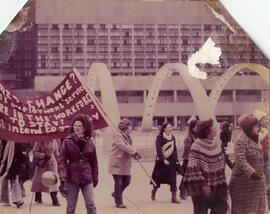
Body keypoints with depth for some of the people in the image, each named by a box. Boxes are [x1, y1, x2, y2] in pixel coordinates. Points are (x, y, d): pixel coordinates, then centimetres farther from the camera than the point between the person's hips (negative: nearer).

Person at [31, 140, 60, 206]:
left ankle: (55, 200, -10)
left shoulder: (54, 141, 3)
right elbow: (34, 152, -9)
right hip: (42, 165, -2)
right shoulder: (40, 141, -7)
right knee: (39, 181, 10)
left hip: (52, 164, 2)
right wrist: (44, 155, -20)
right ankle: (38, 197, 30)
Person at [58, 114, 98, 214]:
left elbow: (94, 162, 10)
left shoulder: (89, 143, 2)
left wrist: (95, 178, 11)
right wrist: (62, 179, -18)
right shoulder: (67, 141, -5)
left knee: (90, 205, 0)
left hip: (87, 179, 1)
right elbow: (61, 160, -10)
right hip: (72, 179, -1)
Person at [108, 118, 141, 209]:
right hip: (117, 163, -9)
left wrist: (134, 154, -7)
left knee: (127, 180, 12)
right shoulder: (118, 135, -16)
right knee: (119, 182, -2)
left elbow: (130, 147, 13)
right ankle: (119, 202, 7)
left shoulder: (128, 137, 12)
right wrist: (134, 151, -18)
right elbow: (123, 147, -26)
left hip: (125, 163, 9)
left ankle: (116, 194, 36)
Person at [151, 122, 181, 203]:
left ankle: (174, 197, -4)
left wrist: (176, 160, 6)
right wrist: (164, 160, -22)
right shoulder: (159, 137, -8)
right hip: (161, 161, -4)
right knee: (158, 178, 9)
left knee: (173, 179, -3)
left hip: (171, 160, 4)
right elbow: (159, 150, -14)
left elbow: (175, 149, 12)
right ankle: (153, 192, 33)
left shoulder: (172, 137, 7)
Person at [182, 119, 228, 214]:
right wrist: (203, 185, -26)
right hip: (201, 188, -7)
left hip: (217, 186, 7)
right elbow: (193, 169, -23)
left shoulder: (216, 144, 5)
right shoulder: (197, 146, -18)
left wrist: (223, 184, 13)